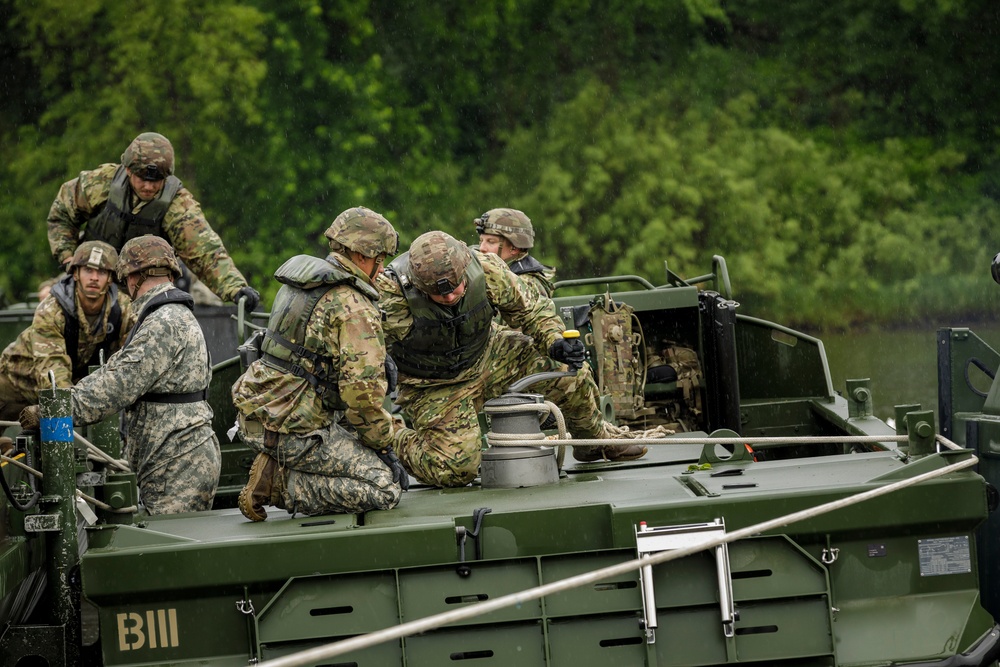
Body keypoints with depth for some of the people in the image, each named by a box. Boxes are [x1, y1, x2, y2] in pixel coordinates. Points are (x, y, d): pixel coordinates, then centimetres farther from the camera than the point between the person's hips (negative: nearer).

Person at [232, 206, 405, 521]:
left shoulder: (297, 283, 14)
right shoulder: (355, 309, -14)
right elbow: (362, 391, -21)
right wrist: (383, 446, -6)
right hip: (294, 432, -9)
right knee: (385, 489, -11)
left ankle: (276, 470, 9)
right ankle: (282, 485, -11)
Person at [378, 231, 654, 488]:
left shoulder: (486, 269, -21)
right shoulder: (391, 291, -32)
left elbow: (530, 309, -4)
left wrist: (555, 342, -20)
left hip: (486, 357, 4)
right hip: (436, 388, -4)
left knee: (569, 368, -3)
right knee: (456, 469, -21)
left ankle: (595, 437, 27)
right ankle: (397, 442, 10)